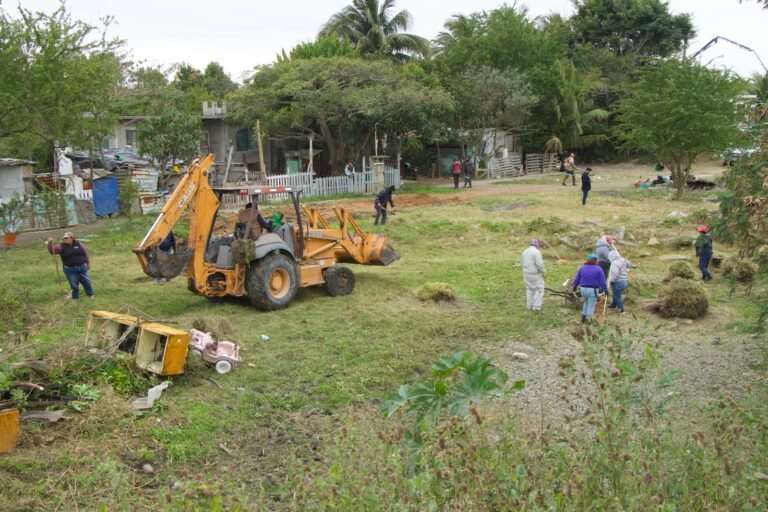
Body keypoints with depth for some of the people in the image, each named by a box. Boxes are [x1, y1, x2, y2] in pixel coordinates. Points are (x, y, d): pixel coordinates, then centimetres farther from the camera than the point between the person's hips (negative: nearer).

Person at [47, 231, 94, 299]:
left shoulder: (78, 244, -1)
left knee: (86, 281, 13)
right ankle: (74, 296, 24)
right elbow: (52, 251, -14)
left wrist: (88, 263, 11)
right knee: (74, 285, 4)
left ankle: (90, 294, 33)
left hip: (82, 267, 2)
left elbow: (85, 253, 7)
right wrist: (50, 243, -31)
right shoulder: (61, 246, -5)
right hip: (70, 270, -2)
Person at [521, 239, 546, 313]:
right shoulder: (536, 252, -17)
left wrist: (526, 271, 18)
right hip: (536, 275, -7)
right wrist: (543, 272, -6)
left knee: (529, 289, 15)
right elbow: (539, 264, -19)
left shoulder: (525, 252, 9)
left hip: (526, 274, 7)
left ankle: (530, 306, 20)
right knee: (539, 290, 1)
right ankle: (536, 307, -2)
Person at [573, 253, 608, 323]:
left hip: (583, 289, 4)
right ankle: (588, 319, 9)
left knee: (586, 302, 24)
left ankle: (583, 317, 23)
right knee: (591, 304, 9)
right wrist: (605, 290, 0)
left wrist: (574, 286, 23)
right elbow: (602, 281, -10)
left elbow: (577, 279, 8)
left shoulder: (582, 268, 3)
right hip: (593, 290, -4)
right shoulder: (598, 269, -8)